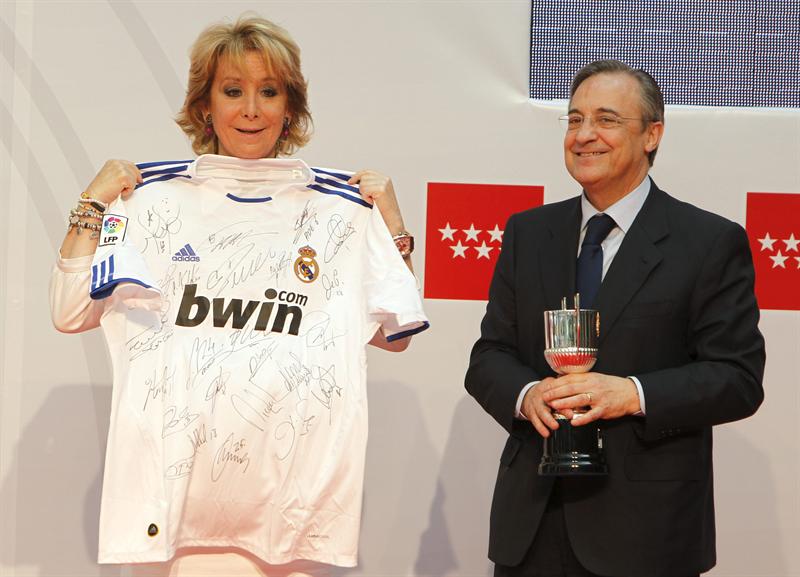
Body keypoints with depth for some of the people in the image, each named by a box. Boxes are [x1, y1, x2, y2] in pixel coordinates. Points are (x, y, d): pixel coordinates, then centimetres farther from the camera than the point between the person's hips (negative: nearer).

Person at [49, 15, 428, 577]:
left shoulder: (339, 206, 9)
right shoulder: (157, 195, 7)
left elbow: (394, 333, 10)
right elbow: (71, 314, 5)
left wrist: (392, 227, 2)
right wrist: (94, 205, 0)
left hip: (293, 472, 0)